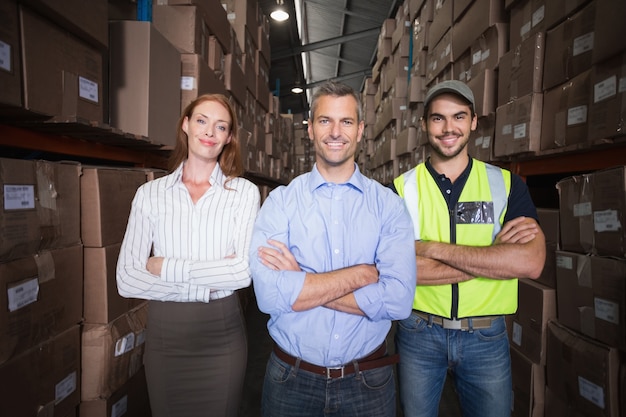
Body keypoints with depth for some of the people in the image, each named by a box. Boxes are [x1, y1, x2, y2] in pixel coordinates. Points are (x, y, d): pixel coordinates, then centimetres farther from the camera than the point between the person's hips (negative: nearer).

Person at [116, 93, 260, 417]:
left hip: (222, 333, -1)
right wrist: (205, 286, -14)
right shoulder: (150, 193, -1)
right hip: (164, 332, 2)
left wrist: (165, 268, -14)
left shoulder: (244, 192, -5)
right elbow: (126, 280, -7)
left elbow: (244, 270, -17)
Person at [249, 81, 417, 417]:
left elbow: (398, 300, -18)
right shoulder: (280, 202, -8)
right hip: (291, 379, 0)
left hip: (368, 380, 1)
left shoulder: (388, 204, -6)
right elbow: (269, 295, -21)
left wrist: (299, 282, -18)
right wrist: (363, 272, -19)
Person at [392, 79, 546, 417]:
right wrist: (494, 254, -18)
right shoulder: (401, 188, -6)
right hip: (419, 332, -1)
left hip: (486, 337, 1)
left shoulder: (506, 184, -2)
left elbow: (531, 262, -17)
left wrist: (436, 249, -20)